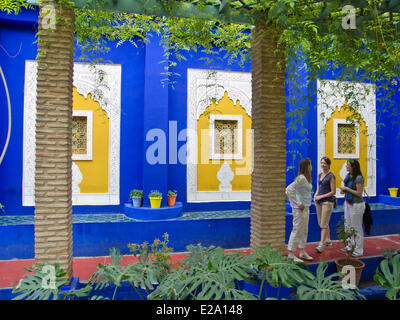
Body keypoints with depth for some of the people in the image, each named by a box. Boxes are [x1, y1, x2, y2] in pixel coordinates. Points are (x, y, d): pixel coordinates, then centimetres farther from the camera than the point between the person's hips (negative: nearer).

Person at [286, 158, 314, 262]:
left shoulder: (306, 178, 10)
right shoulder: (301, 178, -19)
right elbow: (289, 190, -25)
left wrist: (306, 204, 13)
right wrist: (298, 203, -21)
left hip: (306, 208, 10)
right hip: (299, 209, -10)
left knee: (304, 231, 17)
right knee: (297, 230, -3)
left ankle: (302, 252, 29)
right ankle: (291, 254, 7)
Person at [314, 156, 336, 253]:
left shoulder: (331, 176, -10)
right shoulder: (320, 175, 12)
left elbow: (333, 192, -12)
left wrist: (321, 196, -15)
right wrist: (315, 195, 1)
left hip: (327, 202, -8)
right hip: (319, 202, 8)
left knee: (324, 224, -9)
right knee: (321, 223, 15)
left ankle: (321, 244, -8)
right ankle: (328, 240, 30)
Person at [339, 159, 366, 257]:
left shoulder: (358, 178, -19)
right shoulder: (348, 176, 5)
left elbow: (359, 193, -20)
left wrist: (347, 189, -19)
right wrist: (343, 190, 1)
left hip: (356, 205, -9)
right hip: (348, 203, 9)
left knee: (357, 227, 2)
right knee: (348, 226, 17)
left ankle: (358, 250, 14)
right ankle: (351, 245, 32)